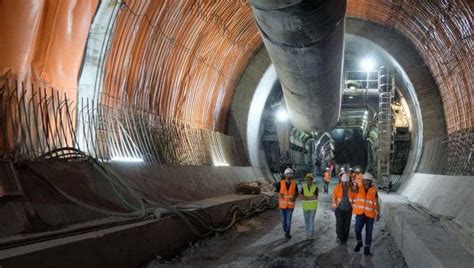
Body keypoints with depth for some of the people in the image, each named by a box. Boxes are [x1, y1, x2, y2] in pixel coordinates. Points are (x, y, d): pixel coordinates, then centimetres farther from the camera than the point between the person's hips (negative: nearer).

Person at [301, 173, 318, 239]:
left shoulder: (315, 187, -11)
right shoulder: (303, 187, -6)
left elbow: (315, 197, -19)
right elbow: (301, 197, -13)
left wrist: (306, 197, -19)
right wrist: (311, 197, -22)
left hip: (313, 206, -2)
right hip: (305, 206, 2)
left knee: (311, 220, -2)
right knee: (306, 220, 9)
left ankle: (311, 234, 8)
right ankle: (307, 233, 22)